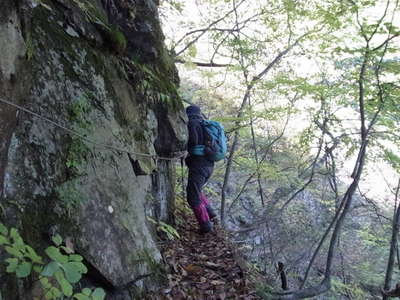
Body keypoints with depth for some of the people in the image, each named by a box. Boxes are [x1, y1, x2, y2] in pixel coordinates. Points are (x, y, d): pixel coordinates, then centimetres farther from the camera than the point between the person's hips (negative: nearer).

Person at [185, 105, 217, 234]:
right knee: (197, 190, 27)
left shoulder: (192, 123, -8)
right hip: (209, 165, 9)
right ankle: (209, 211, 22)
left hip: (198, 164, -9)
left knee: (193, 197, -2)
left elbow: (192, 142, -18)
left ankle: (205, 224, -3)